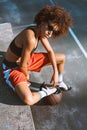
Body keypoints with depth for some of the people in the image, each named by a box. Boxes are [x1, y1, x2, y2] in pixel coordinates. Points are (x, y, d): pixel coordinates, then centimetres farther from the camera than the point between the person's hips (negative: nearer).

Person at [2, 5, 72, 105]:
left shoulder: (40, 31, -10)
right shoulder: (30, 38, -38)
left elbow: (50, 51, 4)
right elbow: (23, 65, -28)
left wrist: (55, 72, -2)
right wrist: (27, 75, -6)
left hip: (28, 59, 8)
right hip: (13, 67, -8)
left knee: (62, 58, 9)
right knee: (29, 100, -32)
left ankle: (59, 82, 34)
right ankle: (45, 92, 0)